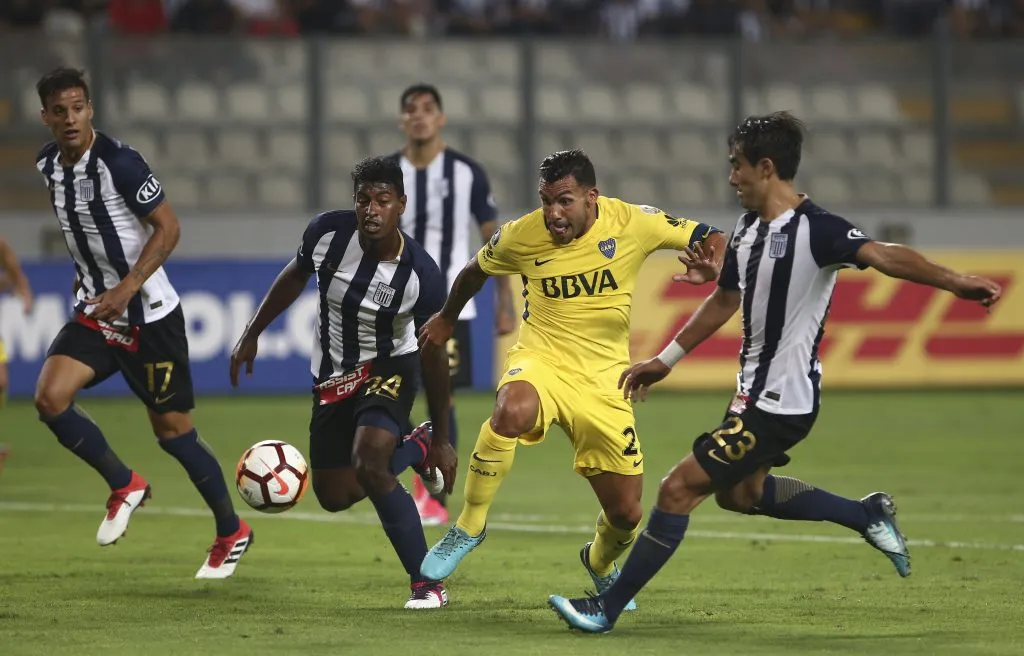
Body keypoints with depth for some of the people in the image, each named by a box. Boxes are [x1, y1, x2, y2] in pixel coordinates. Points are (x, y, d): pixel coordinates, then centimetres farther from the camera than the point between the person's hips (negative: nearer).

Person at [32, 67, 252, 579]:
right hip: (95, 311, 6)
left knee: (172, 430, 2)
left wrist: (126, 289, -24)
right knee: (50, 397, -15)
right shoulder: (48, 163, 2)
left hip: (148, 314, -6)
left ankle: (231, 533, 21)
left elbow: (168, 228, -17)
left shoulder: (119, 162, -20)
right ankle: (125, 487, 6)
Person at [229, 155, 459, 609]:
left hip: (389, 370, -5)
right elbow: (295, 276, 5)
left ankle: (427, 583, -19)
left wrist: (442, 441, -7)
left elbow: (434, 356, -14)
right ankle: (413, 449, 40)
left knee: (368, 465, -31)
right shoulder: (328, 233, -19)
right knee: (335, 497, 11)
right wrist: (252, 333, 9)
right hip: (332, 378, 5)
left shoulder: (421, 275, -26)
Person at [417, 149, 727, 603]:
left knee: (626, 514, 3)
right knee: (512, 412, -40)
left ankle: (600, 562, 42)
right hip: (541, 361, -1)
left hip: (604, 382, 1)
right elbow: (476, 270, 15)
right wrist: (447, 318, 30)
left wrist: (708, 268, -24)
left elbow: (712, 240, -1)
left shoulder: (632, 224, -9)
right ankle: (469, 527, -20)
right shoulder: (521, 237, -7)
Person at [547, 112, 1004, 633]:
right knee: (739, 492, 28)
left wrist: (953, 282, -52)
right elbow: (723, 301, 21)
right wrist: (664, 361, 25)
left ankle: (608, 607, 1)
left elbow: (885, 256, -36)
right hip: (755, 391, 10)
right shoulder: (748, 229, 6)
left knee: (679, 489, -8)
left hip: (780, 403, -10)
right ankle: (867, 515, 35)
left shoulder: (814, 230, -21)